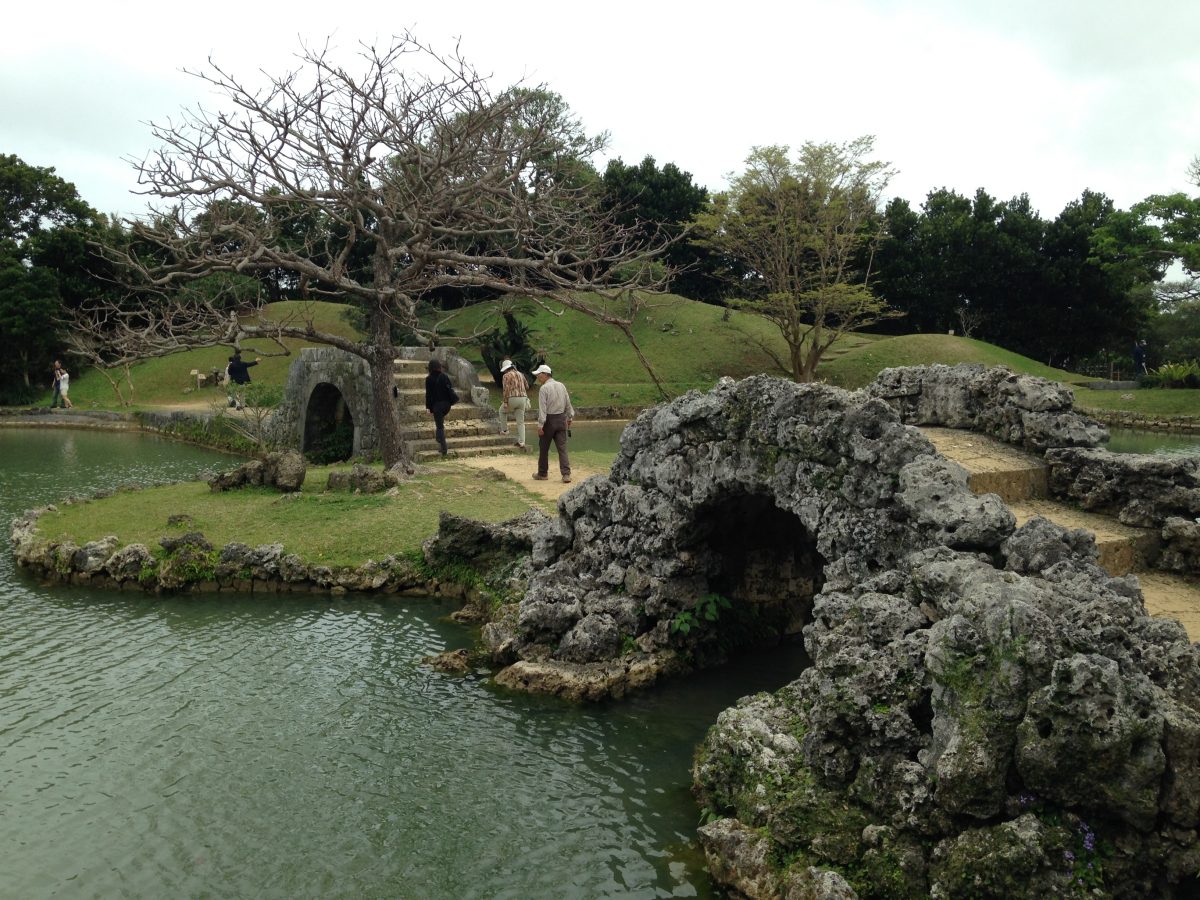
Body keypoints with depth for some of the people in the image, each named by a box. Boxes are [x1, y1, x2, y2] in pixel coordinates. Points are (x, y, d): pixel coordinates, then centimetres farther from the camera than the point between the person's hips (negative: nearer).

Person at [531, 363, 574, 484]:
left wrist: (540, 425, -16)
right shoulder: (561, 385, 7)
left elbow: (542, 408, -17)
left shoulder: (543, 388, -13)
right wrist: (569, 417, 23)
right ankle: (566, 474, -7)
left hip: (549, 420, -5)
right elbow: (568, 404, 12)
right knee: (562, 448, 3)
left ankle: (542, 473, 21)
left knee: (544, 448, 10)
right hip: (561, 419, 5)